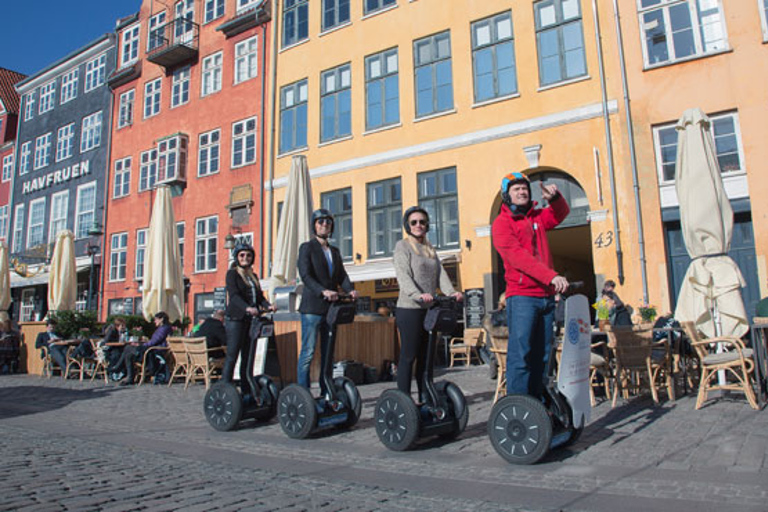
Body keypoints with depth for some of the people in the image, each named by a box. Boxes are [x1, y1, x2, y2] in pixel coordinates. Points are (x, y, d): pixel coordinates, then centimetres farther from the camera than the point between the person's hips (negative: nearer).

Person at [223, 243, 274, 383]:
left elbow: (259, 296, 14)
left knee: (248, 356, 5)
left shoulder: (253, 276, 21)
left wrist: (268, 305, -7)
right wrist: (247, 308, -30)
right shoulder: (232, 273, 1)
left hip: (251, 319, 6)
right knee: (232, 355, -9)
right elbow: (234, 295, -13)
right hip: (236, 318, -6)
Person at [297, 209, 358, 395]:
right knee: (308, 352, -6)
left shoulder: (335, 251, 20)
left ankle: (326, 392, 17)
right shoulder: (307, 247, 1)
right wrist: (323, 291, -27)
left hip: (331, 306, 6)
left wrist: (350, 290, -12)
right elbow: (305, 275, -12)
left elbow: (341, 275, 10)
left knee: (328, 352, 9)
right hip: (312, 307, -6)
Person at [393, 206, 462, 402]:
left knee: (425, 356, 11)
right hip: (409, 310, -7)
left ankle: (425, 398, 19)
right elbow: (403, 275, -16)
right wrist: (418, 295, -32)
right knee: (408, 355, -5)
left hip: (429, 310, 7)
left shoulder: (430, 248, 20)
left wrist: (451, 292, -10)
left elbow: (440, 274, 9)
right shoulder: (402, 246, -1)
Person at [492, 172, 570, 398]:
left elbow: (561, 213, 27)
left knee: (541, 355, 10)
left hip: (546, 296, 7)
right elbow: (518, 256, -15)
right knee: (520, 354, -9)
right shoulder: (502, 223, -3)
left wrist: (554, 197, 2)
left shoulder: (537, 217, 17)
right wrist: (551, 276, -26)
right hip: (521, 297, -7)